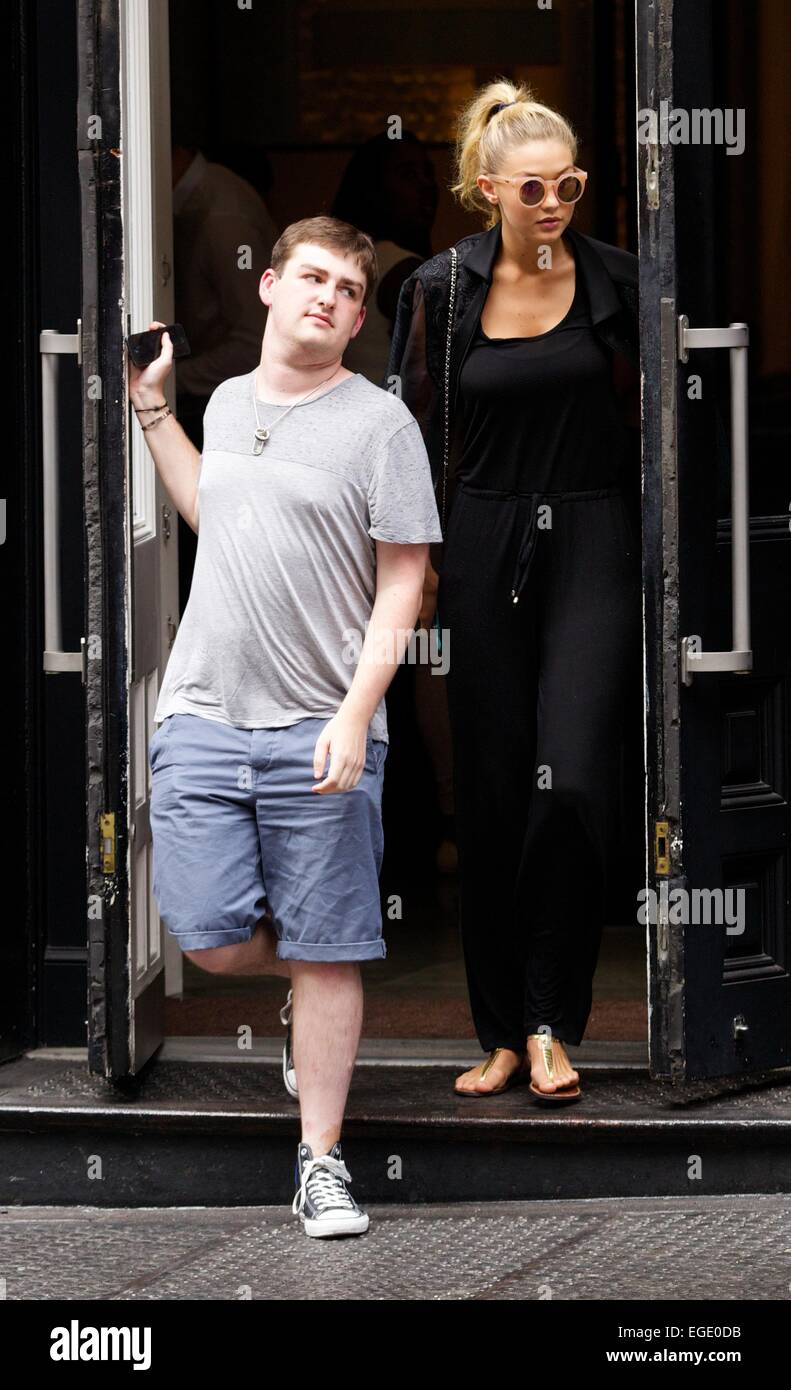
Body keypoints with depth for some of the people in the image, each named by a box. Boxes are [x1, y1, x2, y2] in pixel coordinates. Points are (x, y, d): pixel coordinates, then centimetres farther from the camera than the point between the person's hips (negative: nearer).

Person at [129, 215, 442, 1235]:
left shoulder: (379, 423, -4)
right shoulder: (228, 401, 13)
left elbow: (402, 584, -6)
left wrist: (356, 715, -16)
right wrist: (150, 404, 28)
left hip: (320, 731, -4)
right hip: (203, 717, 4)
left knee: (325, 958, 1)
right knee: (214, 941, 1)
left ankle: (321, 1161, 12)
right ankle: (311, 986, 34)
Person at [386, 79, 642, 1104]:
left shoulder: (616, 281, 1)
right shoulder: (441, 290, 2)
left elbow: (652, 419, 7)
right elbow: (418, 433, 7)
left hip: (593, 547, -1)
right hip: (485, 550, 1)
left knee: (570, 783, -14)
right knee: (491, 796, 4)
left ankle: (550, 1022, -2)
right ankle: (502, 1031, 14)